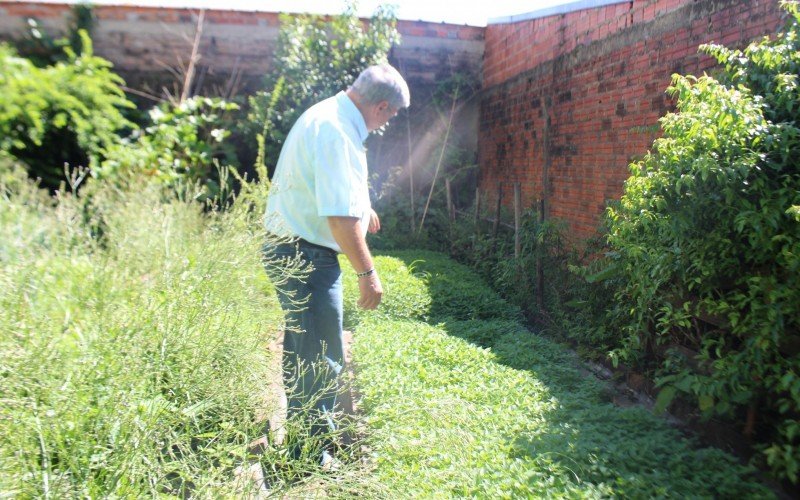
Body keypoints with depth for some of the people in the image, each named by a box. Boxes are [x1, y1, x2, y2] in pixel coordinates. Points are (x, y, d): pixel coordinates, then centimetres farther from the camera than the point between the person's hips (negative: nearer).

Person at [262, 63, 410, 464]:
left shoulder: (327, 114, 12)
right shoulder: (337, 130, -22)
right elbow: (341, 216, -29)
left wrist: (362, 207, 43)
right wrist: (367, 273, -22)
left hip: (288, 247, 11)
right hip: (305, 255, -11)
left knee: (301, 348, 23)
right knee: (322, 359, 1)